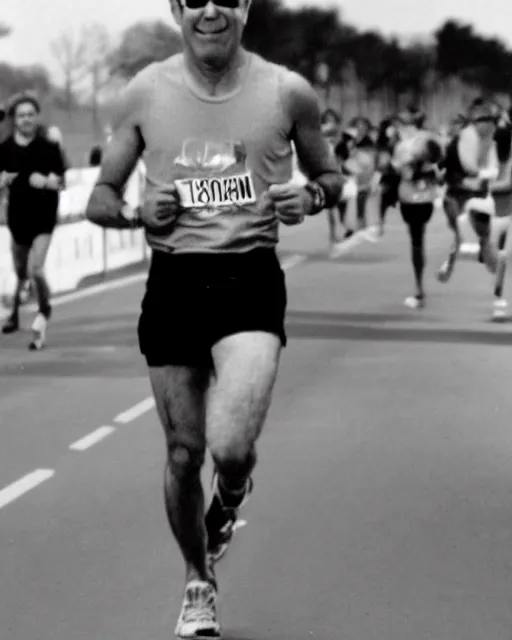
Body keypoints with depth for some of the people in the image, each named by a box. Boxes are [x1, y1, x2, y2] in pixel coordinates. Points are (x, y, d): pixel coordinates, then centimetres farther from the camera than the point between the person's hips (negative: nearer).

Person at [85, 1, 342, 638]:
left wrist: (311, 196, -8)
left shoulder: (288, 93, -1)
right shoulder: (144, 94, 1)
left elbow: (329, 175, 15)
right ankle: (198, 583, 32)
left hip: (250, 279, -2)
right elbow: (99, 198, 9)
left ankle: (230, 496, 18)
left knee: (230, 447, -20)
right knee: (183, 452, 7)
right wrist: (137, 213, -13)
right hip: (173, 281, 2)